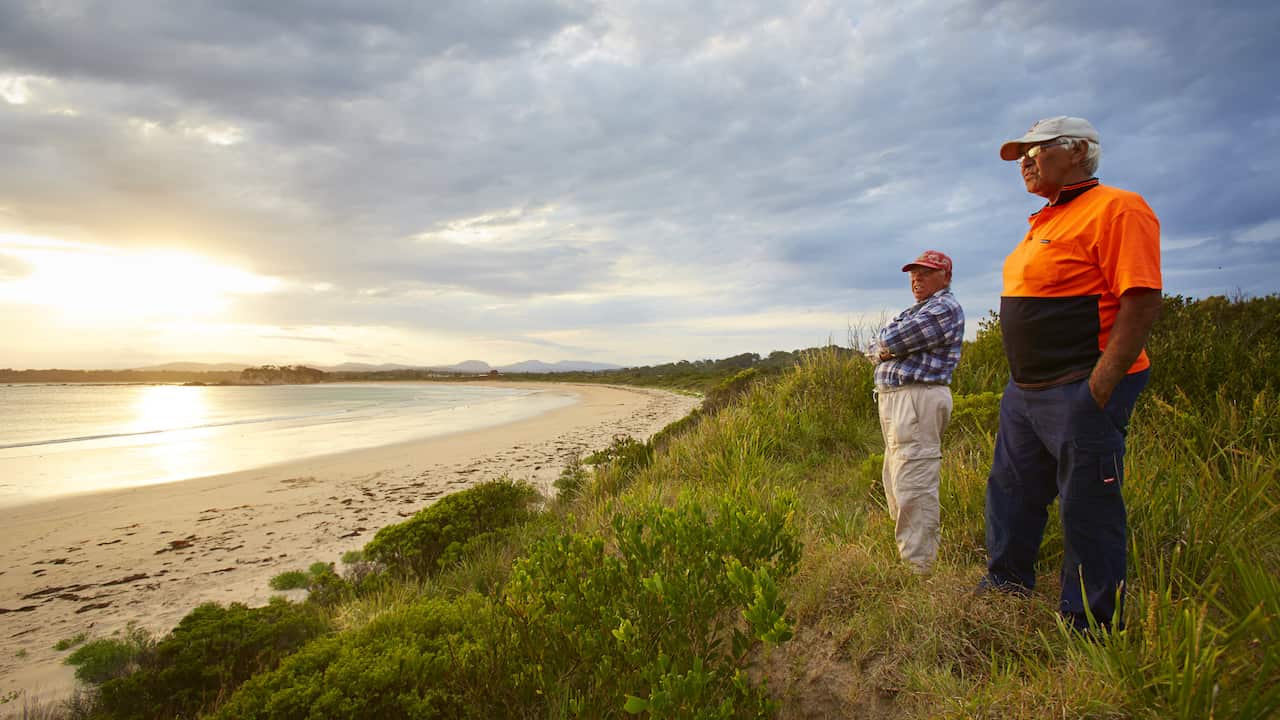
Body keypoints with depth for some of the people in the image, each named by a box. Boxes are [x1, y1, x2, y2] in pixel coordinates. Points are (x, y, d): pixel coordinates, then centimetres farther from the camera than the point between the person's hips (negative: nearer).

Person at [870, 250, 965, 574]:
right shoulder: (917, 310, 23)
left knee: (914, 486, -11)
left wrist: (883, 346, 6)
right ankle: (908, 548, 28)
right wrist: (890, 347, -2)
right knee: (897, 481, 17)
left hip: (917, 399, -11)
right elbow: (876, 348, 18)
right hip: (895, 399, 11)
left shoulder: (944, 308, -9)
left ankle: (918, 566, -6)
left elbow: (888, 343, -15)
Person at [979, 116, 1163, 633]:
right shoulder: (1044, 222, 17)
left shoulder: (1116, 208, -11)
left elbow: (1142, 303, -19)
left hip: (1081, 391, -9)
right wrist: (1022, 381, 18)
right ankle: (1004, 588, 33)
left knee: (1088, 512, 2)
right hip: (1025, 389, 9)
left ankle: (1088, 627, 16)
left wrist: (1096, 392, -24)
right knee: (1010, 495, 17)